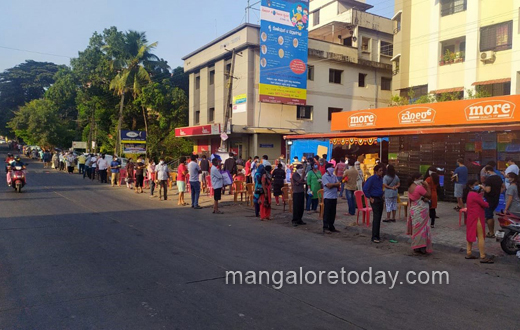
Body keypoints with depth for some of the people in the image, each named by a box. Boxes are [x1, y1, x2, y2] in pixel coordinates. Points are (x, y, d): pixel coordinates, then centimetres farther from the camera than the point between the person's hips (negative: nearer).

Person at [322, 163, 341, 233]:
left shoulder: (334, 176, 14)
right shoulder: (325, 176, -6)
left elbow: (338, 184, 7)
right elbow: (329, 185, -16)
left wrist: (332, 185, -11)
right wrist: (336, 184, 1)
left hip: (334, 197, 6)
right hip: (328, 197, -6)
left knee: (333, 213, 9)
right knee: (327, 213, -4)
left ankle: (331, 227, 17)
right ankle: (325, 227, 0)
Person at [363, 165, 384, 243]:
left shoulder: (381, 178, 10)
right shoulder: (371, 179, -14)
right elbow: (365, 189, -19)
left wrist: (381, 196, 16)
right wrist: (370, 198, -15)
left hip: (380, 199, 8)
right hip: (375, 200, -8)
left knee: (379, 218, 11)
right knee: (376, 218, -10)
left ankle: (377, 235, 21)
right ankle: (374, 237, -7)